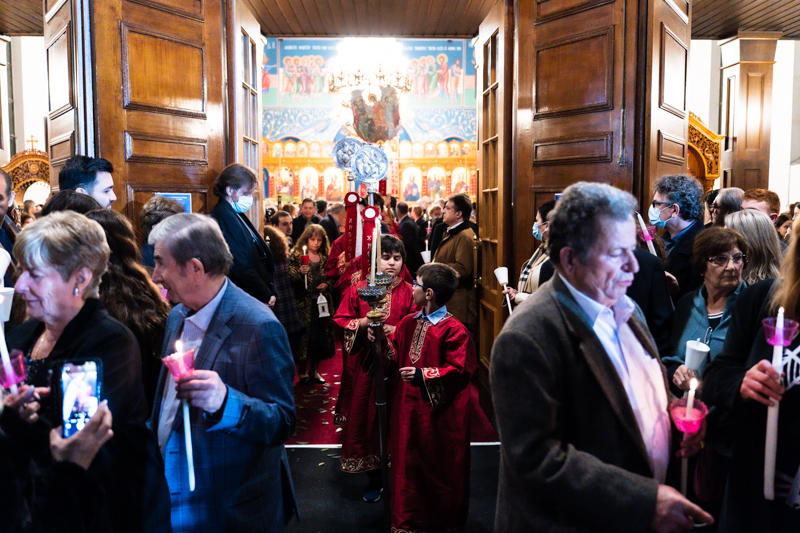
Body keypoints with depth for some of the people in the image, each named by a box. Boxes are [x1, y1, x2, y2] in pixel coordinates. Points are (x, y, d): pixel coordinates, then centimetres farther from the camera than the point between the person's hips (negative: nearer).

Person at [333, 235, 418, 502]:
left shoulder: (410, 293, 0)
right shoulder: (358, 291, 2)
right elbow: (341, 323, 2)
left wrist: (397, 330, -16)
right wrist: (365, 323, -15)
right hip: (367, 365, 1)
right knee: (368, 418, 6)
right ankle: (375, 478, 23)